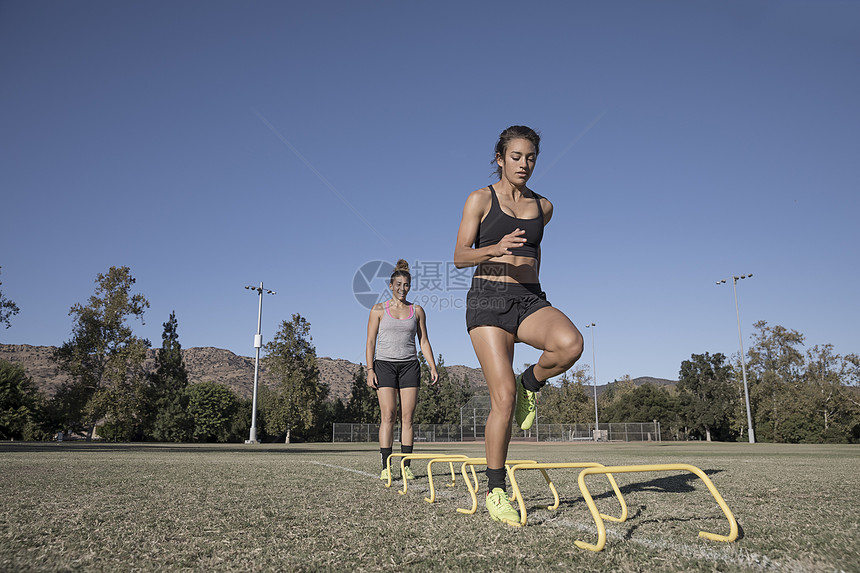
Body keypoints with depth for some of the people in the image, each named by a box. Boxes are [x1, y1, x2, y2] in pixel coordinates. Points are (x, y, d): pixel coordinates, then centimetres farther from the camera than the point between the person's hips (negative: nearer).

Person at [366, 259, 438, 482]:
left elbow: (423, 341, 12)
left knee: (407, 417, -1)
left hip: (409, 365, 2)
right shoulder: (379, 310, 4)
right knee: (388, 416, -9)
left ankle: (407, 466, 4)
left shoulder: (417, 311, 10)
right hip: (384, 364, -2)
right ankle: (385, 467, -6)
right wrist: (370, 370, -7)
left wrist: (433, 367, 3)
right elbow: (371, 341, 2)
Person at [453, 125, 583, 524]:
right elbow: (459, 256, -4)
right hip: (488, 298, -3)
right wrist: (497, 248, -22)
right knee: (503, 395, -11)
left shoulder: (543, 206, 14)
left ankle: (531, 383, 3)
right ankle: (495, 490, 5)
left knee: (571, 344, -30)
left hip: (530, 298, 4)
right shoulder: (481, 199, 2)